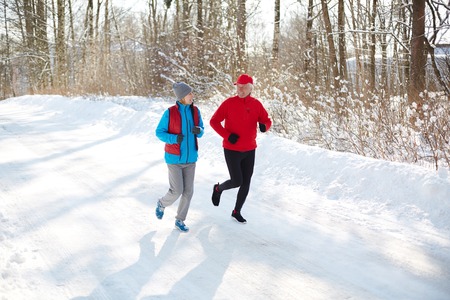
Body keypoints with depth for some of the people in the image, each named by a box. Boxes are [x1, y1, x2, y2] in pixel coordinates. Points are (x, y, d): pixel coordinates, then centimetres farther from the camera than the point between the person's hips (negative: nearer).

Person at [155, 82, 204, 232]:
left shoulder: (195, 111, -2)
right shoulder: (170, 113, -15)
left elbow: (200, 131, 9)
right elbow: (159, 132, -8)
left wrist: (198, 131, -16)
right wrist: (174, 138, -25)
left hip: (190, 158, 4)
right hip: (174, 158, -4)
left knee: (188, 191, 4)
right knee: (176, 191, -5)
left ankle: (180, 220, 22)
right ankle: (162, 204, 29)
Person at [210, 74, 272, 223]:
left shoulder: (256, 104, 0)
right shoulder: (229, 103, -10)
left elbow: (267, 120, 4)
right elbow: (214, 121, -7)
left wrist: (264, 125, -20)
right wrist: (227, 135, -19)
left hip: (249, 150, 4)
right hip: (232, 150, -4)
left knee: (246, 183, 8)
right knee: (236, 181, -7)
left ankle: (237, 212, 26)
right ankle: (218, 189, 26)